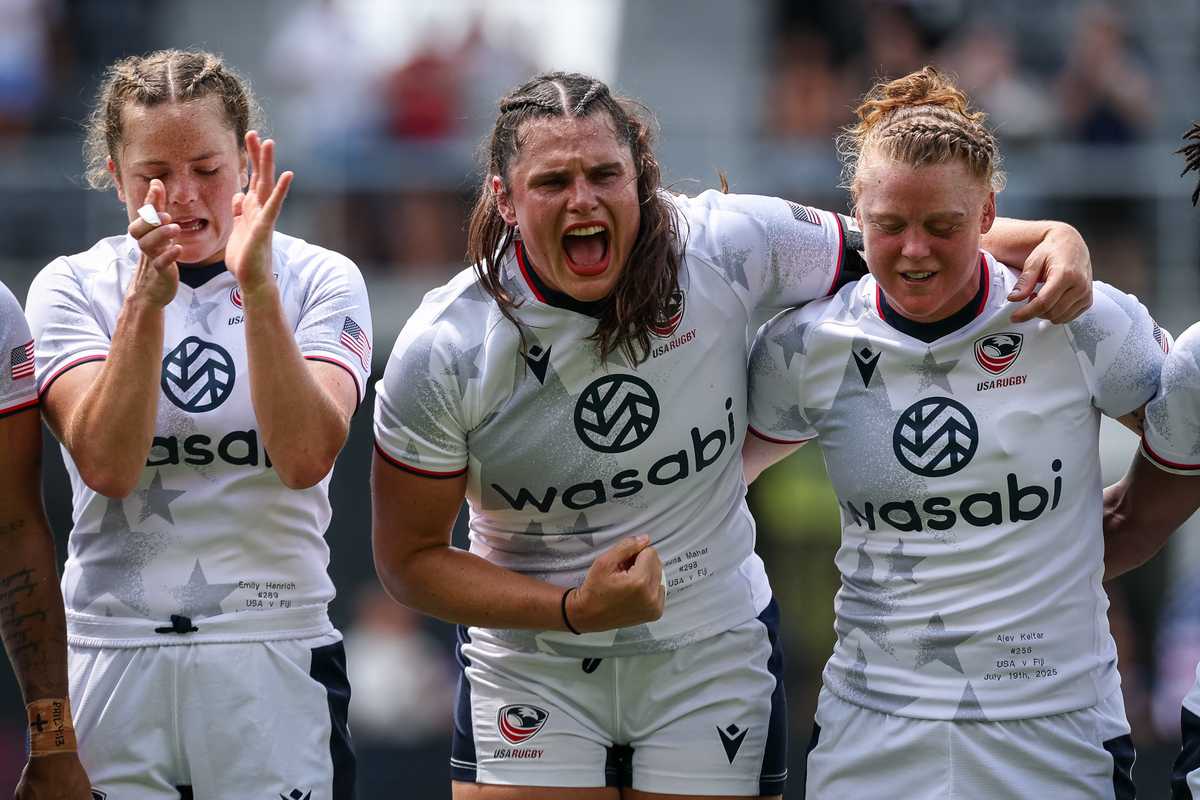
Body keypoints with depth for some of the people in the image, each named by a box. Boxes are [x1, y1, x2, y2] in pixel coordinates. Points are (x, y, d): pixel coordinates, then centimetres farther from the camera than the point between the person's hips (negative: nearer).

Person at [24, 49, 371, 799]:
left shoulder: (320, 280, 2)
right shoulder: (73, 287, 3)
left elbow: (306, 458, -13)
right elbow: (107, 465, -11)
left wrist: (256, 288, -21)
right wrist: (146, 303, -21)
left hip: (276, 657, 0)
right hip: (110, 648, 0)